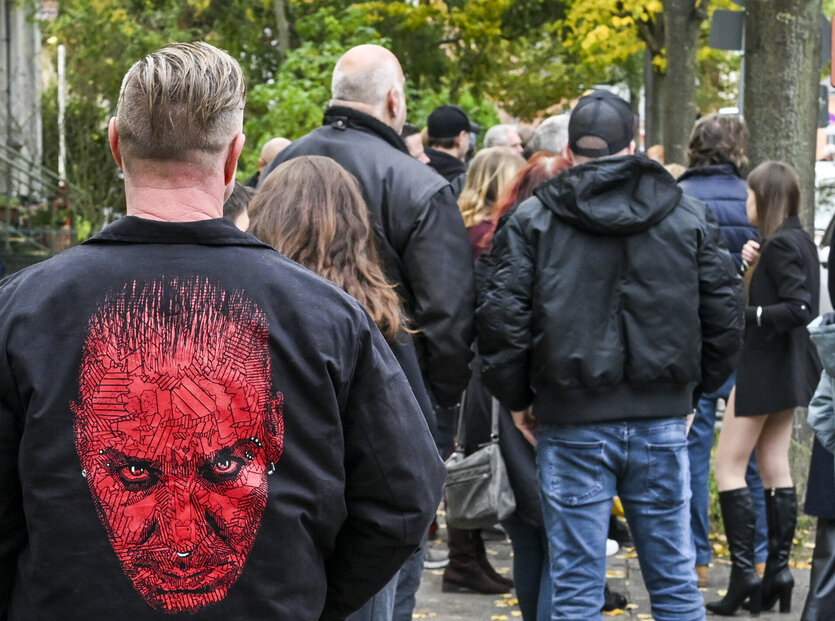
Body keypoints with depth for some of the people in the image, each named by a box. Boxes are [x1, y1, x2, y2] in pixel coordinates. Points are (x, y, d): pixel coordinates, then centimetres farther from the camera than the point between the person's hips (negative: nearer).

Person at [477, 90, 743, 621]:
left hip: (572, 423, -2)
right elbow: (725, 313, 7)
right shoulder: (689, 217, 6)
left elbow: (502, 315, -5)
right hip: (662, 419, 2)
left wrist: (516, 397, 7)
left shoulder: (533, 219, 0)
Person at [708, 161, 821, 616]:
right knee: (775, 467, 11)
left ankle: (744, 572, -9)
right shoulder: (798, 240, 11)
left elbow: (799, 308, -25)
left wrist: (743, 315, -24)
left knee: (728, 467, -5)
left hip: (764, 368, -10)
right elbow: (795, 299, 8)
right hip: (787, 368, 10)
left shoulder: (780, 244, -17)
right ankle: (778, 569, 12)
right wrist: (753, 264, -3)